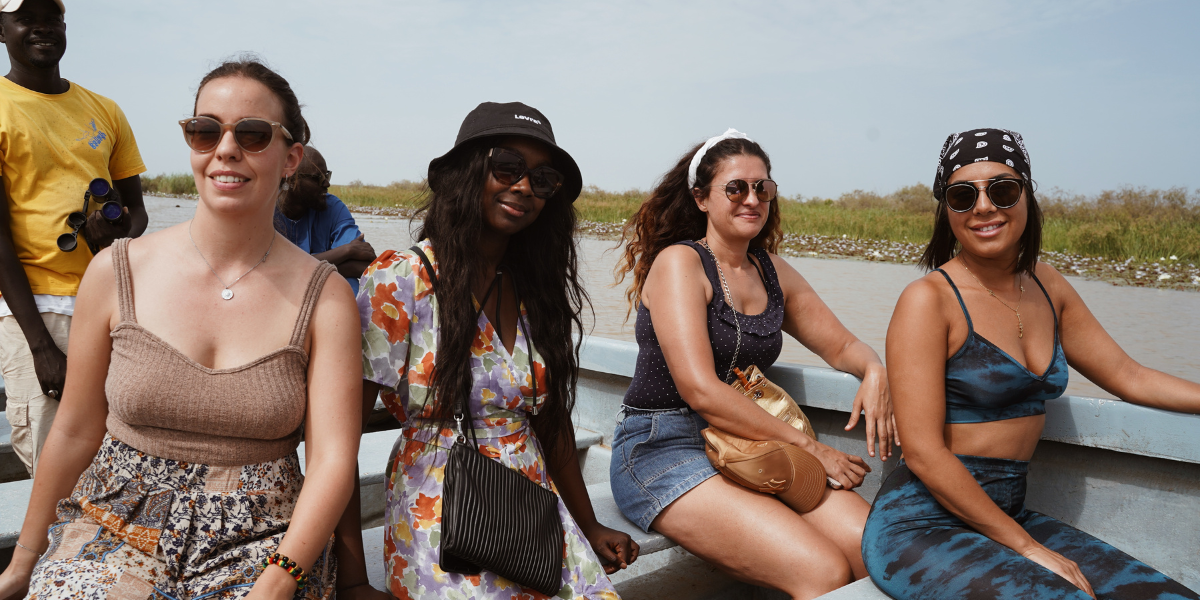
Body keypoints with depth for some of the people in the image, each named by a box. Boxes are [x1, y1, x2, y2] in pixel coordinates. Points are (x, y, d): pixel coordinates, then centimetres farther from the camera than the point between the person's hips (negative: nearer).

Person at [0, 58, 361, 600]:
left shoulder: (324, 298, -7)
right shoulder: (117, 272, -2)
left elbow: (332, 460, -9)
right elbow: (74, 432, 6)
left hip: (263, 543, -1)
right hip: (118, 529, 2)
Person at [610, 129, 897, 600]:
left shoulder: (772, 273, 13)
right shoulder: (679, 262, -8)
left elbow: (840, 345, 21)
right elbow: (701, 390, -17)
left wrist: (875, 371, -4)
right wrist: (808, 447, -15)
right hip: (661, 450, -6)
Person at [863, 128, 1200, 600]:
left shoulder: (1047, 287, 9)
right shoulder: (928, 300, -13)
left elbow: (1128, 377, 20)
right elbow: (923, 452, -17)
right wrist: (1025, 547, -13)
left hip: (1010, 514, 7)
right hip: (922, 527, -7)